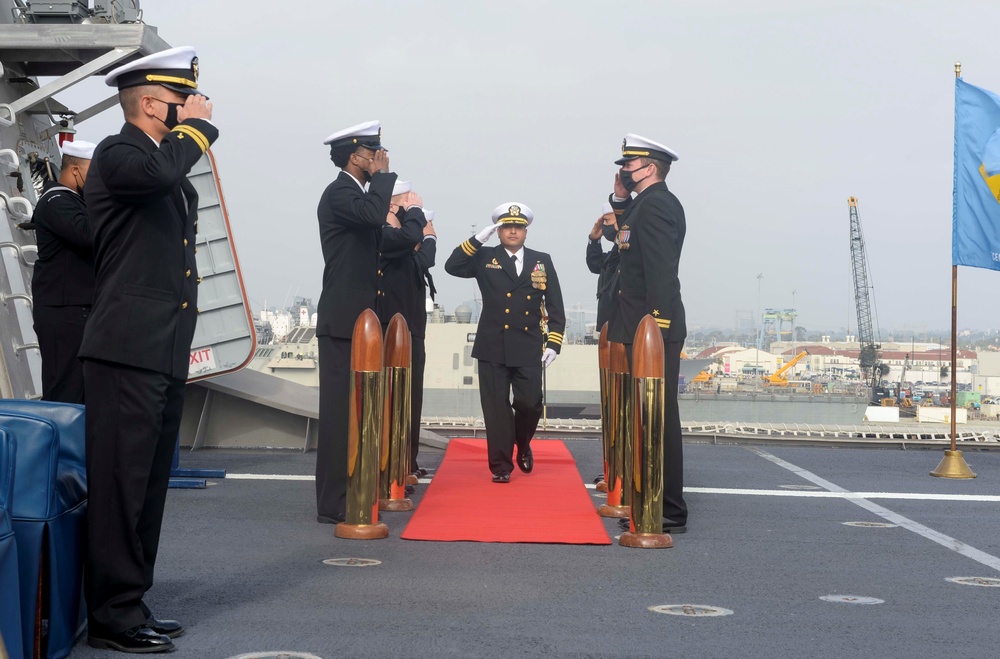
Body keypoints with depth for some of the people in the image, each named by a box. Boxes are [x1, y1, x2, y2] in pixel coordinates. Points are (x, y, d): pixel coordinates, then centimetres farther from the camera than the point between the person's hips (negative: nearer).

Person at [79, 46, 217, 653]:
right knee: (121, 484, -7)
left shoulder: (178, 182, 21)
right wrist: (196, 127, -12)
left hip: (167, 356, 9)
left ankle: (130, 604, 20)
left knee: (149, 486, 12)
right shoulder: (117, 154, -6)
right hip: (127, 351, -9)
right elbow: (159, 172, -29)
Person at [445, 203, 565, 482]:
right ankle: (501, 465, 9)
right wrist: (479, 238, -13)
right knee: (496, 408, 0)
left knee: (530, 404, -2)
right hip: (493, 347, -1)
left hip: (529, 349, 1)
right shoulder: (485, 259, 7)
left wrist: (553, 343, -1)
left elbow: (555, 306, 7)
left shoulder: (542, 261, 9)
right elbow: (452, 266, -9)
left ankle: (523, 446, 28)